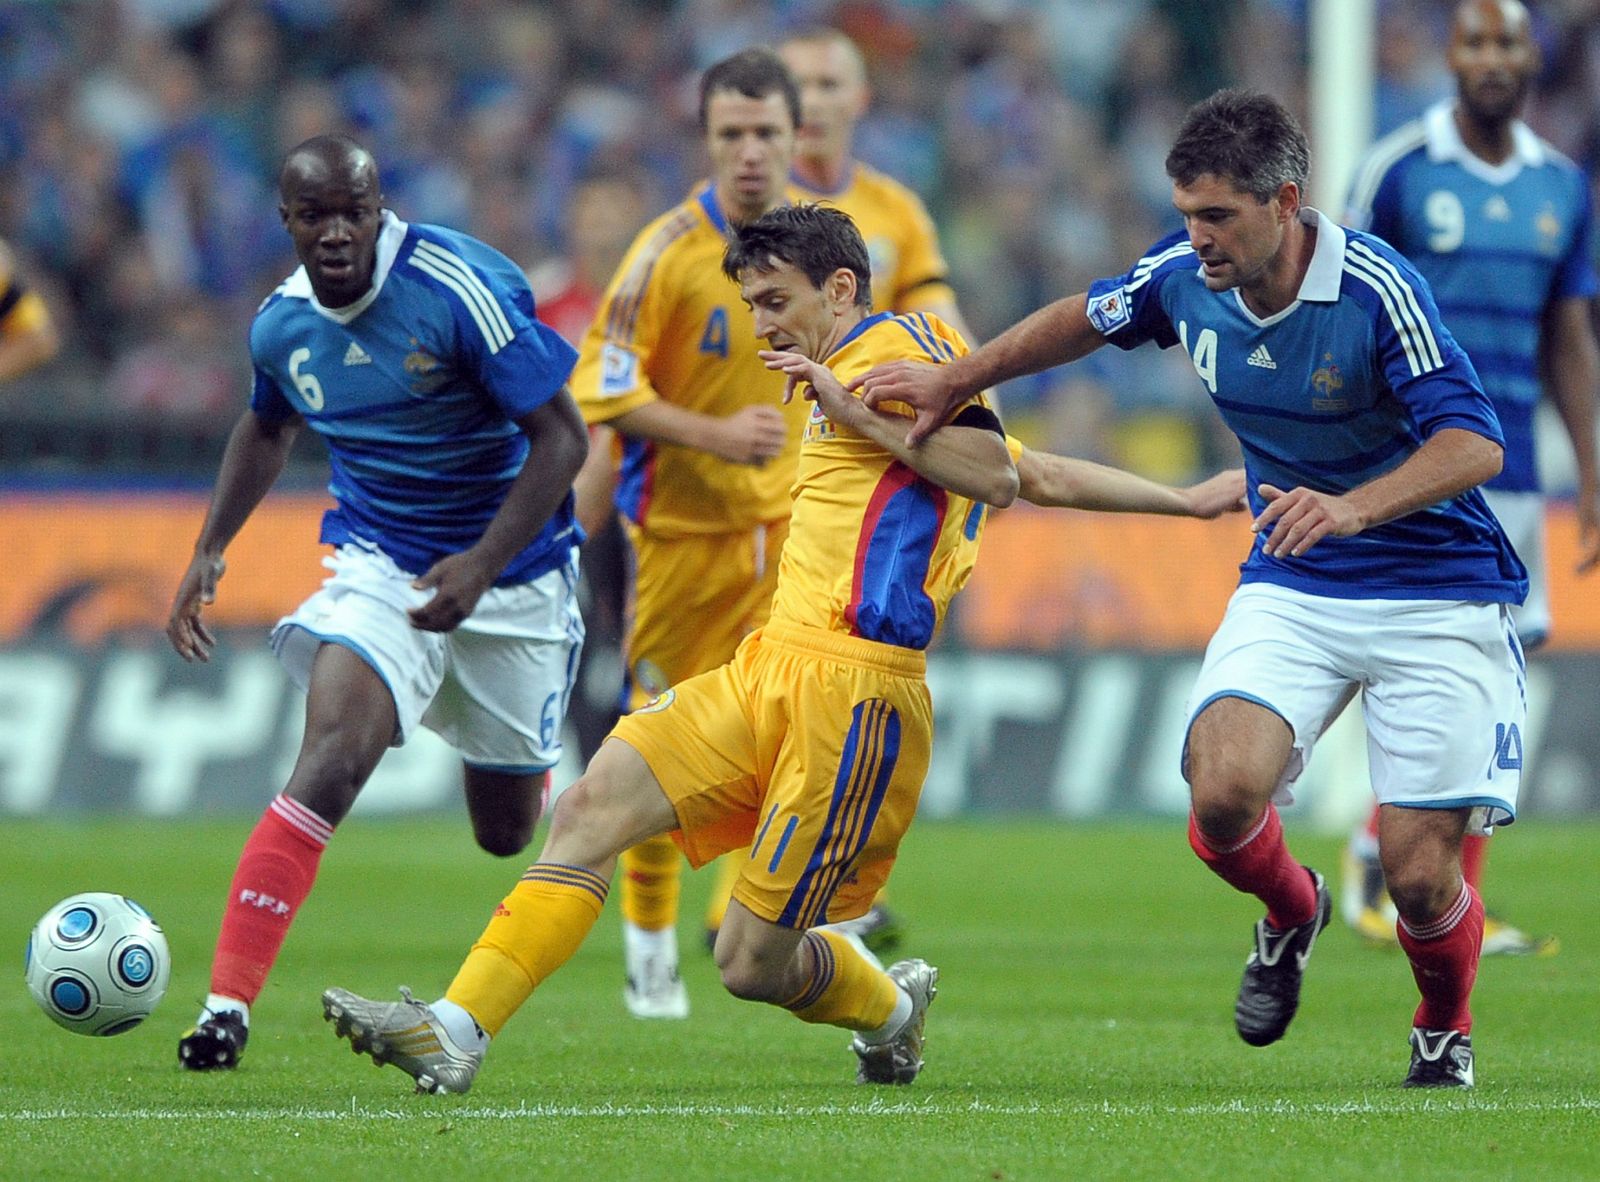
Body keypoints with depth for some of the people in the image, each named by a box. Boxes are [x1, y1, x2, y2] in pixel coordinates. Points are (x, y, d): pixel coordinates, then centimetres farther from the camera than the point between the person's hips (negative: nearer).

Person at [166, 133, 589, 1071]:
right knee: (330, 762, -24)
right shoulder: (283, 323, -5)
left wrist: (482, 564, -26)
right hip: (380, 564, 2)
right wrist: (210, 553, 14)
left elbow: (563, 437, -19)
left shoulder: (464, 288, -22)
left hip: (513, 574, -2)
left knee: (507, 831, 10)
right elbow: (268, 428, 20)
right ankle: (228, 1006, -28)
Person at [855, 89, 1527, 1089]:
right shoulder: (1184, 277, -5)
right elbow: (1090, 317, 17)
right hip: (1291, 587, 4)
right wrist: (956, 380, 14)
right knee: (1224, 790, -22)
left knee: (1420, 874, -9)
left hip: (1437, 594, -4)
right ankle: (1291, 914, 14)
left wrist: (1353, 506, -43)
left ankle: (1445, 1031, 26)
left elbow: (1475, 441, -28)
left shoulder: (1375, 289, -23)